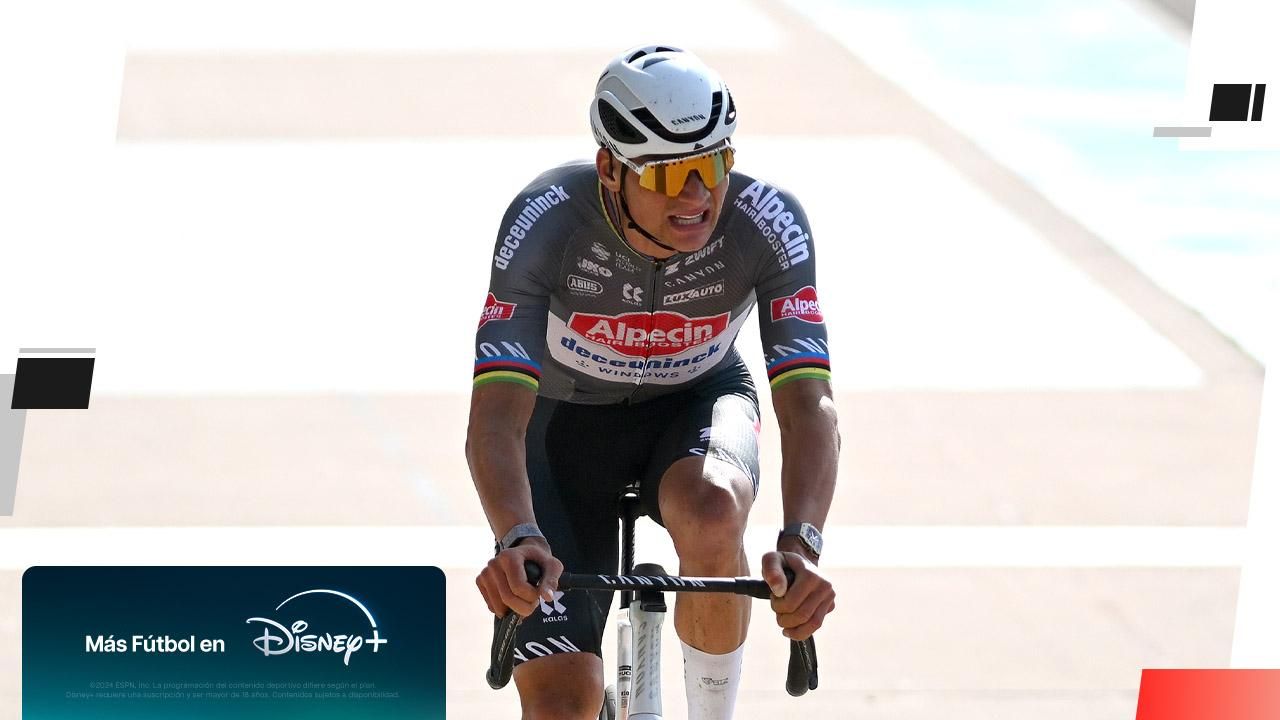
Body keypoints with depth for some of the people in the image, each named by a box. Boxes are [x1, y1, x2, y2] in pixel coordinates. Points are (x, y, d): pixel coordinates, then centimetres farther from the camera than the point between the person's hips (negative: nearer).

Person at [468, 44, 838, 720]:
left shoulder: (767, 222, -29)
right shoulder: (547, 219, -32)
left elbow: (808, 404, -34)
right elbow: (496, 416, -37)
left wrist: (800, 542, -52)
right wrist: (518, 539, -56)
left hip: (695, 403, 0)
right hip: (568, 417, 0)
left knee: (712, 513, -37)